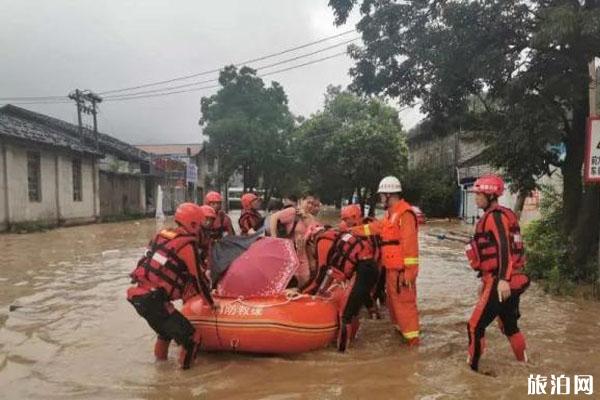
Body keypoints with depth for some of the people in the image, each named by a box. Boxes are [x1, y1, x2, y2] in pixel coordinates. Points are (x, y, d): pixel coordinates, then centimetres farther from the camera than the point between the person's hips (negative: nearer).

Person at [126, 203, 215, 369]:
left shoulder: (163, 235, 13)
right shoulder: (187, 244, -10)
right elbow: (198, 278, -4)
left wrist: (187, 294, 32)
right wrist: (211, 302, 12)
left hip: (138, 294, 9)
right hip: (153, 300, -9)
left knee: (167, 327, 33)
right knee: (191, 338, -4)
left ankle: (160, 360, 48)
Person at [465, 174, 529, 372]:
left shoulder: (495, 216, -12)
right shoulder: (503, 215, 19)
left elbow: (504, 248, -24)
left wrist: (503, 280, -32)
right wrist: (487, 281, 27)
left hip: (500, 284, -10)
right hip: (511, 281, 10)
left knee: (475, 326, 0)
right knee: (510, 326, 21)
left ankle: (472, 369, 11)